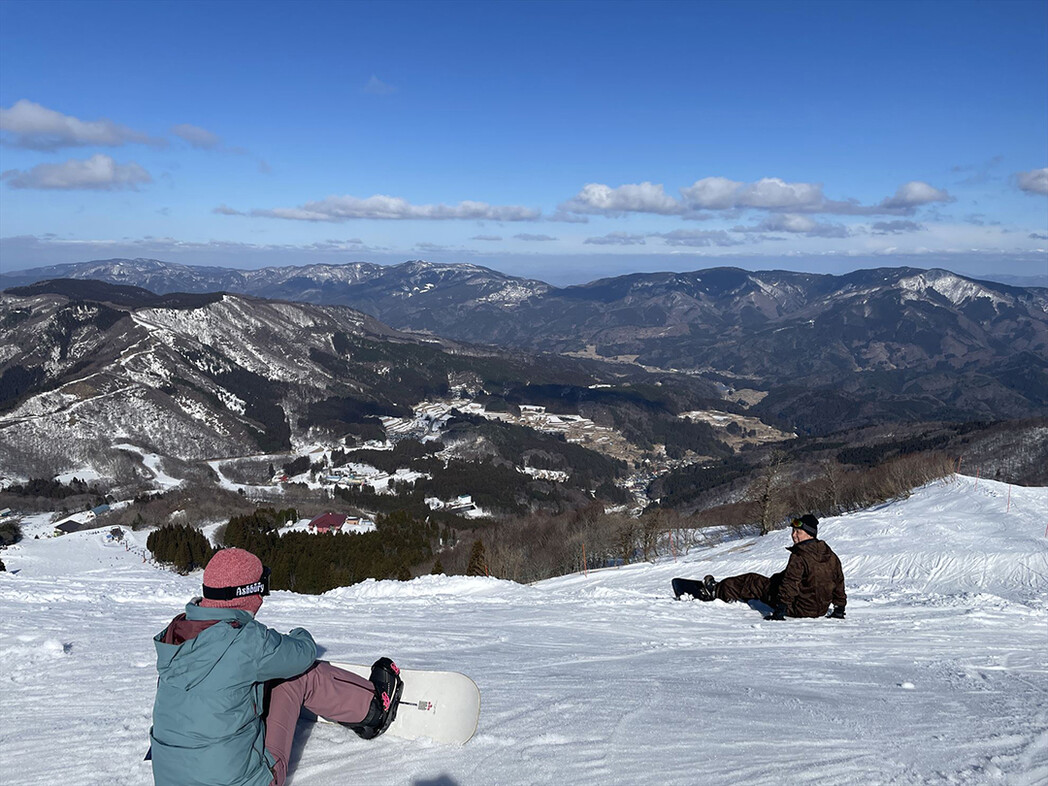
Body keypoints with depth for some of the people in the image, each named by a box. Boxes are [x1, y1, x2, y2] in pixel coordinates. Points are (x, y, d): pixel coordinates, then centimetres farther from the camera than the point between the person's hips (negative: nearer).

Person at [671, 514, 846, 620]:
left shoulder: (799, 557, -21)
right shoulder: (830, 555, 4)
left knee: (753, 583, 3)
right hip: (821, 608, 8)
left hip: (799, 608, -8)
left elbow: (789, 586, -24)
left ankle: (713, 591, 17)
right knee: (777, 578, 28)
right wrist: (839, 609, 22)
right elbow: (839, 581, 12)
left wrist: (779, 611, -20)